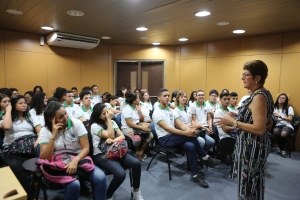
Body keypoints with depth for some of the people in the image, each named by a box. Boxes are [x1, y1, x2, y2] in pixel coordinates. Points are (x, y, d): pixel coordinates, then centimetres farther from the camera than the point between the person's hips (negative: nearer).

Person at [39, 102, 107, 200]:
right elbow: (44, 159, -14)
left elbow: (86, 148, -8)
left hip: (79, 160, 1)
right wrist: (53, 136, -21)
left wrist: (75, 160, -28)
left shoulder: (76, 123, -7)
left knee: (100, 177, -24)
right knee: (74, 184, -32)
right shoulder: (45, 131, -5)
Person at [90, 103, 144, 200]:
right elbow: (110, 136, -18)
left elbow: (122, 136, 3)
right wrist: (109, 119, -15)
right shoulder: (95, 126, -9)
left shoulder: (112, 122, 11)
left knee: (136, 163, -17)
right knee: (121, 173, -30)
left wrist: (113, 140, -18)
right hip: (101, 155, -6)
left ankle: (135, 190, 9)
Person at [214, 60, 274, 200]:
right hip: (253, 145, 10)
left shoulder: (259, 97, -23)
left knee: (249, 182, 6)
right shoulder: (262, 94, 8)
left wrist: (233, 122, -22)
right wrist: (236, 118, 10)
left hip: (252, 147, -10)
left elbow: (259, 129, -28)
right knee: (254, 182, 23)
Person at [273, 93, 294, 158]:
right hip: (278, 125, 1)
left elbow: (290, 119, 0)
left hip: (287, 125, -1)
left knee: (283, 134, -38)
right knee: (275, 132, -37)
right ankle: (282, 149, -10)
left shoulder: (289, 108, 9)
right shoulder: (274, 107, 15)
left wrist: (280, 116, -10)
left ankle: (282, 149, -8)